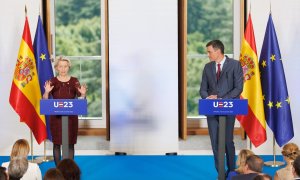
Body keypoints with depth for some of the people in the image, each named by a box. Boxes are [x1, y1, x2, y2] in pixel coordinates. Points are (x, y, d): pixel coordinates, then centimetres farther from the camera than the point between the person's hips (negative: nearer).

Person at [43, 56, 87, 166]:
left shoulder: (74, 81, 2)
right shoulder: (52, 81, 0)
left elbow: (80, 100, 2)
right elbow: (45, 100, -4)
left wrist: (82, 94, -19)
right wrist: (47, 92, -24)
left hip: (71, 117, 1)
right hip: (56, 117, 0)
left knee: (70, 143, 4)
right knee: (57, 143, 4)